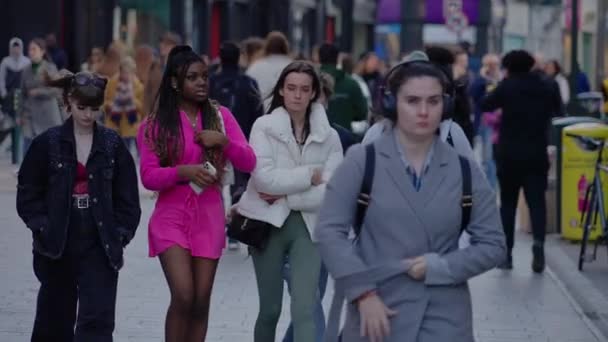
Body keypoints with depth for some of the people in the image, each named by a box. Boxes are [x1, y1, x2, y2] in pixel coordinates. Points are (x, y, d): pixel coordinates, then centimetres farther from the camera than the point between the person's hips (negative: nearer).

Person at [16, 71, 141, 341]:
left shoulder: (112, 144, 3)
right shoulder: (47, 143, -1)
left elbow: (127, 196, 5)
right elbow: (28, 194, 1)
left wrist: (120, 234, -3)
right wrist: (43, 228, -9)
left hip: (100, 247, 0)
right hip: (57, 247, 0)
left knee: (98, 319, -10)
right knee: (55, 319, 14)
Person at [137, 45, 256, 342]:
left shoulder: (220, 116, 5)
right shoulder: (155, 124, -1)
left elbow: (248, 163, 0)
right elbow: (148, 176, -7)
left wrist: (223, 140, -18)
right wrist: (183, 172, -25)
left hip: (209, 217, 3)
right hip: (171, 217, -2)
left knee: (201, 301, 4)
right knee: (183, 296, -16)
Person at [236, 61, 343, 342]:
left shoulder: (328, 136, 3)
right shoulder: (264, 126, -2)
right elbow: (264, 178, -14)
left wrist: (286, 195, -13)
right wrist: (309, 176, -10)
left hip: (307, 226, 1)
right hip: (268, 223, 0)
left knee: (305, 310, -9)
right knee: (270, 309, 9)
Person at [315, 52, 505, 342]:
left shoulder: (464, 171, 6)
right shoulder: (362, 161, 0)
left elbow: (493, 245, 6)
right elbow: (329, 231, -4)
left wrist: (439, 267, -10)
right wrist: (364, 293, -12)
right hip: (376, 316, -1)